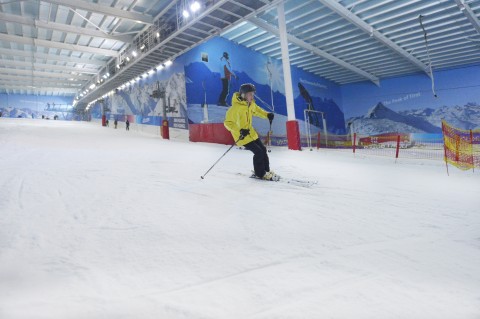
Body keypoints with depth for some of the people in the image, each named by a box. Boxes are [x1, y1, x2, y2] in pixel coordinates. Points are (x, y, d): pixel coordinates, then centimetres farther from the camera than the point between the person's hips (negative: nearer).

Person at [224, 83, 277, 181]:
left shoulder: (251, 103, -1)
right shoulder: (236, 107, -26)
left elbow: (256, 110, 19)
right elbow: (228, 122, -25)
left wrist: (267, 115, 1)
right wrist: (240, 130, -36)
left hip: (251, 132, 8)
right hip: (241, 136, -8)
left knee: (263, 149, 10)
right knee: (258, 152, -12)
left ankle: (266, 171, 28)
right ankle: (260, 174, 9)